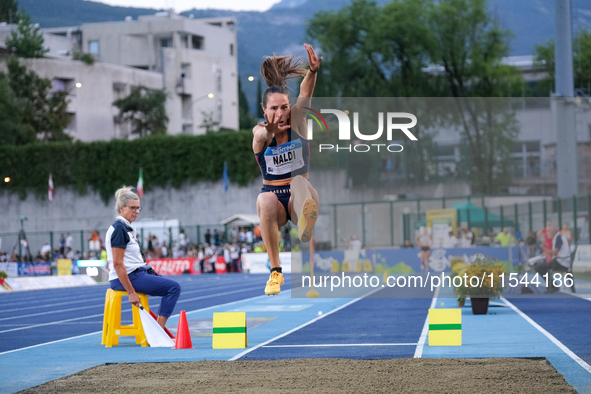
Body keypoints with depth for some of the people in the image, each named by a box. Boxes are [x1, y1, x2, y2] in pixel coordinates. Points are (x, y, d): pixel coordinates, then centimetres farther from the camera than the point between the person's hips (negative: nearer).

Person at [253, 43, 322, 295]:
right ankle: (275, 271, -30)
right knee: (266, 201, -37)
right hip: (273, 196, 0)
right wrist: (268, 132, -51)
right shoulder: (260, 133, -5)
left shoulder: (296, 121, -6)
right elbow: (261, 136, -31)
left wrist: (313, 69, -42)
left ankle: (306, 223, -64)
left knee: (299, 180, -34)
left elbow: (306, 93, -25)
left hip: (299, 198, 0)